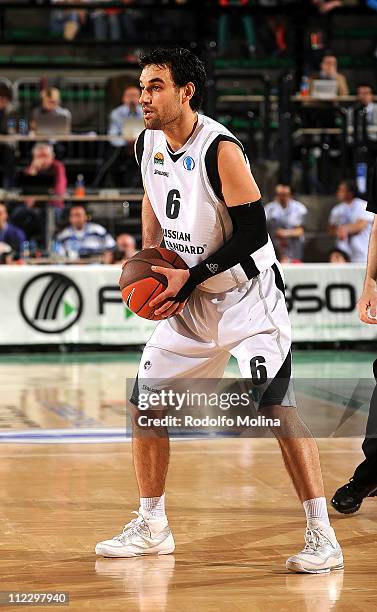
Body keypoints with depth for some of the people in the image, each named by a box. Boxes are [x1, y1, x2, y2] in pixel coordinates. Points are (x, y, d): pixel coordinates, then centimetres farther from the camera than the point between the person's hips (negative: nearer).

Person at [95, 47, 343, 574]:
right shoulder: (147, 145, 0)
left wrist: (189, 277, -21)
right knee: (144, 403, 6)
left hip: (247, 293, -8)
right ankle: (152, 528, 21)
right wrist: (151, 263, 7)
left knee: (273, 405, -19)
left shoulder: (220, 149, -22)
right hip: (189, 298, 8)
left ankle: (322, 536, -13)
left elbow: (253, 233, -21)